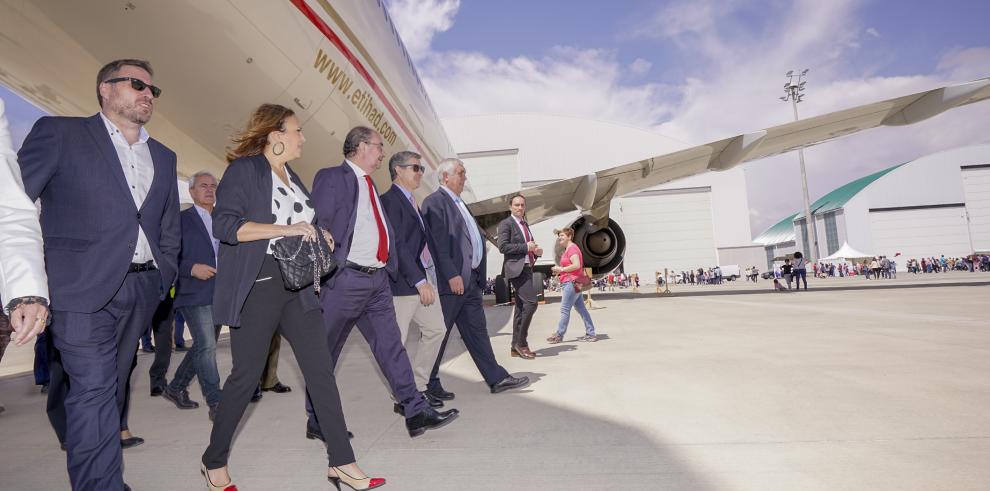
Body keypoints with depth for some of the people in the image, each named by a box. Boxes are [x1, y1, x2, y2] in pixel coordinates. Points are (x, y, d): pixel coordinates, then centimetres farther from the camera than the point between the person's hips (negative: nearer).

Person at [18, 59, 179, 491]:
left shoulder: (164, 157, 17)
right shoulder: (60, 133, 2)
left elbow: (170, 228, 20)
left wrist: (162, 278, 10)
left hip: (141, 289, 5)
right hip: (84, 286, -5)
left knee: (112, 386, 15)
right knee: (93, 390, -5)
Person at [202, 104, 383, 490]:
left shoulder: (292, 178, 18)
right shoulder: (244, 169, -5)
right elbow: (223, 225, -17)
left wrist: (316, 236, 8)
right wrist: (286, 229, -22)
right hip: (257, 286, -7)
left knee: (320, 369, 1)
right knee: (246, 376, 3)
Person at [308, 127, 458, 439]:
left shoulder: (369, 185, 20)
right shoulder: (331, 178, -5)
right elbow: (318, 225, -11)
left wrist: (388, 268, 16)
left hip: (378, 279, 8)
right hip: (344, 280, -8)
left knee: (391, 345, 6)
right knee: (325, 353, 6)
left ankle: (416, 413, 10)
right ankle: (318, 422, 20)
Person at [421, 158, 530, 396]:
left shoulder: (459, 204, 21)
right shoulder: (434, 202, -9)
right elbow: (438, 242, -18)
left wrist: (478, 275, 15)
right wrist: (452, 275, -22)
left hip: (470, 279, 9)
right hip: (450, 280, -9)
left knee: (477, 330, 12)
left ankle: (497, 379, 18)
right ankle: (429, 384, 15)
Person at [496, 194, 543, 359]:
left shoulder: (525, 224, 23)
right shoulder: (506, 224, -3)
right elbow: (502, 246, -15)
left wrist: (537, 251, 9)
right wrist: (526, 247, -16)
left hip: (527, 268, 9)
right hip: (517, 269, -9)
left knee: (521, 307, 9)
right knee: (530, 303, -17)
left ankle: (516, 346, 14)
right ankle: (521, 342, -7)